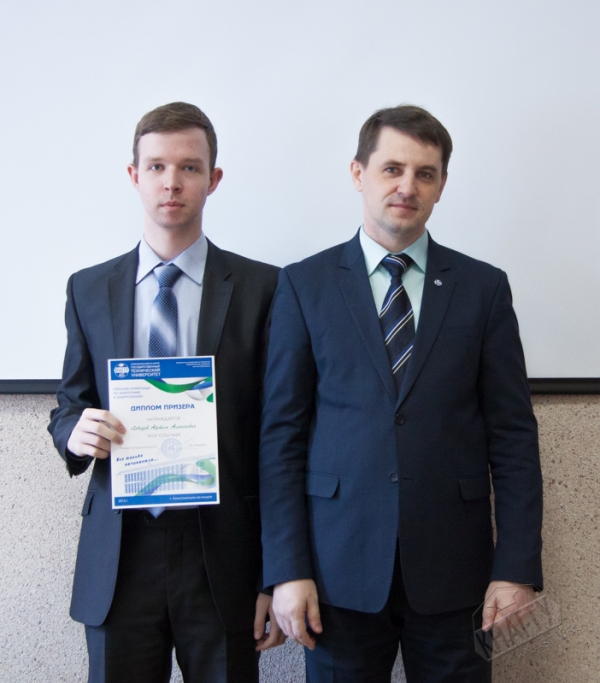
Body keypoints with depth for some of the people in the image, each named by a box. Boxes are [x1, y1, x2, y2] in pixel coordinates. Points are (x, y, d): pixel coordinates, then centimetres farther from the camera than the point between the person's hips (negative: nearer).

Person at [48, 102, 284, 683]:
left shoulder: (261, 288, -2)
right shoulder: (88, 289, 7)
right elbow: (67, 409, 13)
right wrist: (76, 431, -12)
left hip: (222, 552, -1)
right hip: (118, 553, 2)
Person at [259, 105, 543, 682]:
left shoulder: (483, 288, 4)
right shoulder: (305, 286, 2)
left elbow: (512, 433, 2)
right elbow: (281, 433, -1)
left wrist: (518, 567, -4)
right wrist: (286, 569, -7)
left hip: (452, 570, 1)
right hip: (340, 566, 0)